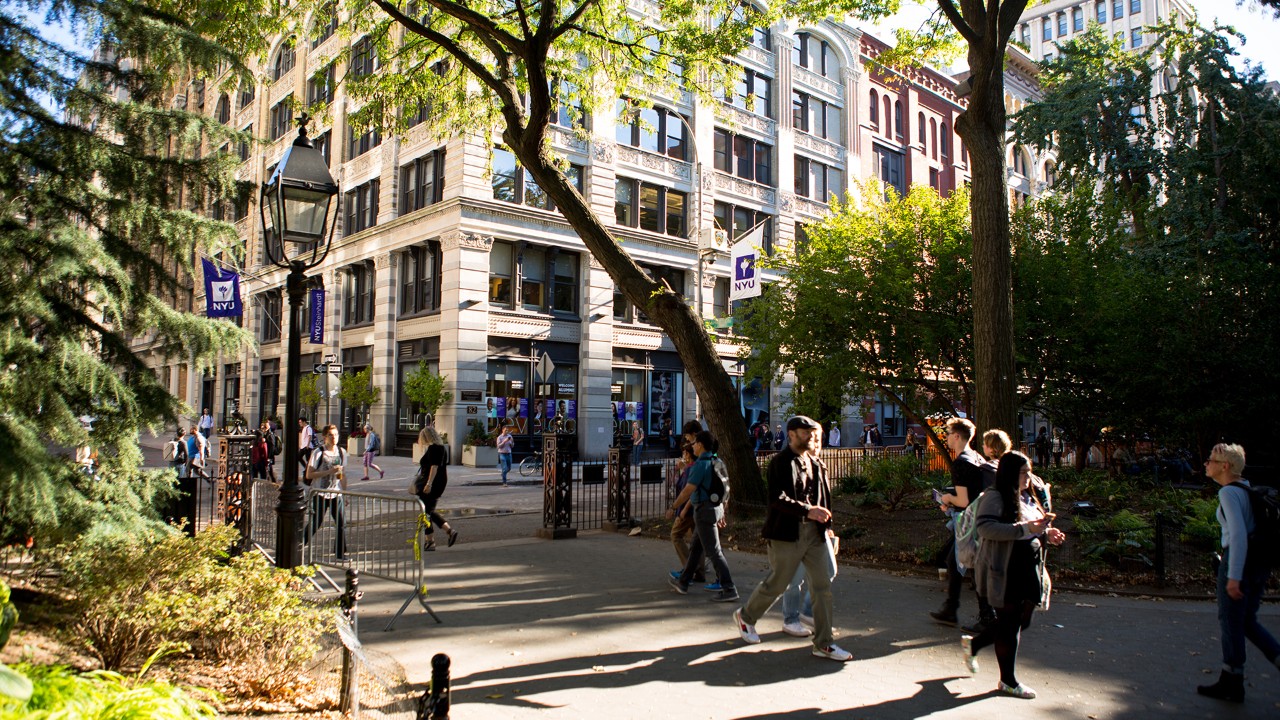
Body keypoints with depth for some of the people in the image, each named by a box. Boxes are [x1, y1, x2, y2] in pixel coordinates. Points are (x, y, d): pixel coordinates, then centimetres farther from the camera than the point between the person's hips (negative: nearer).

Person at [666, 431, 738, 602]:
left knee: (713, 551, -5)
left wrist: (672, 508, -8)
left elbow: (688, 491, -19)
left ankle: (729, 590, -5)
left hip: (704, 511, -9)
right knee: (695, 548, 19)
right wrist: (722, 513, 20)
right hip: (716, 508, 10)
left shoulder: (701, 464, -19)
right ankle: (683, 583, 30)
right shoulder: (717, 462, 9)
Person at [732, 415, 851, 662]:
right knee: (776, 583, 5)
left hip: (814, 532, 7)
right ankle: (745, 616, 30)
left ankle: (823, 643, 12)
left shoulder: (816, 464, 13)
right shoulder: (780, 463, -12)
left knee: (823, 585, 4)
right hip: (787, 533, -7)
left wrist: (826, 525, 16)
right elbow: (777, 498, -23)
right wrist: (807, 510, -29)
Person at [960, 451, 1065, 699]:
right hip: (1004, 572, -9)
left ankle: (972, 644, 33)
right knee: (1009, 623, 2)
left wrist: (1046, 534, 3)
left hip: (1028, 569, 9)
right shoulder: (995, 497, -13)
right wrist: (1024, 529, -31)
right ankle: (1008, 680, 18)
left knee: (1022, 621, 14)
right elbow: (985, 527, -27)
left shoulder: (1029, 499, 14)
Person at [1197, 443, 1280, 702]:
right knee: (1247, 622, 19)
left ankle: (1231, 685, 17)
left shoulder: (1228, 492, -16)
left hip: (1238, 561, -9)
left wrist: (1234, 576, -22)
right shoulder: (1245, 487, 10)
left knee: (1230, 623, 5)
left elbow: (1238, 534, -23)